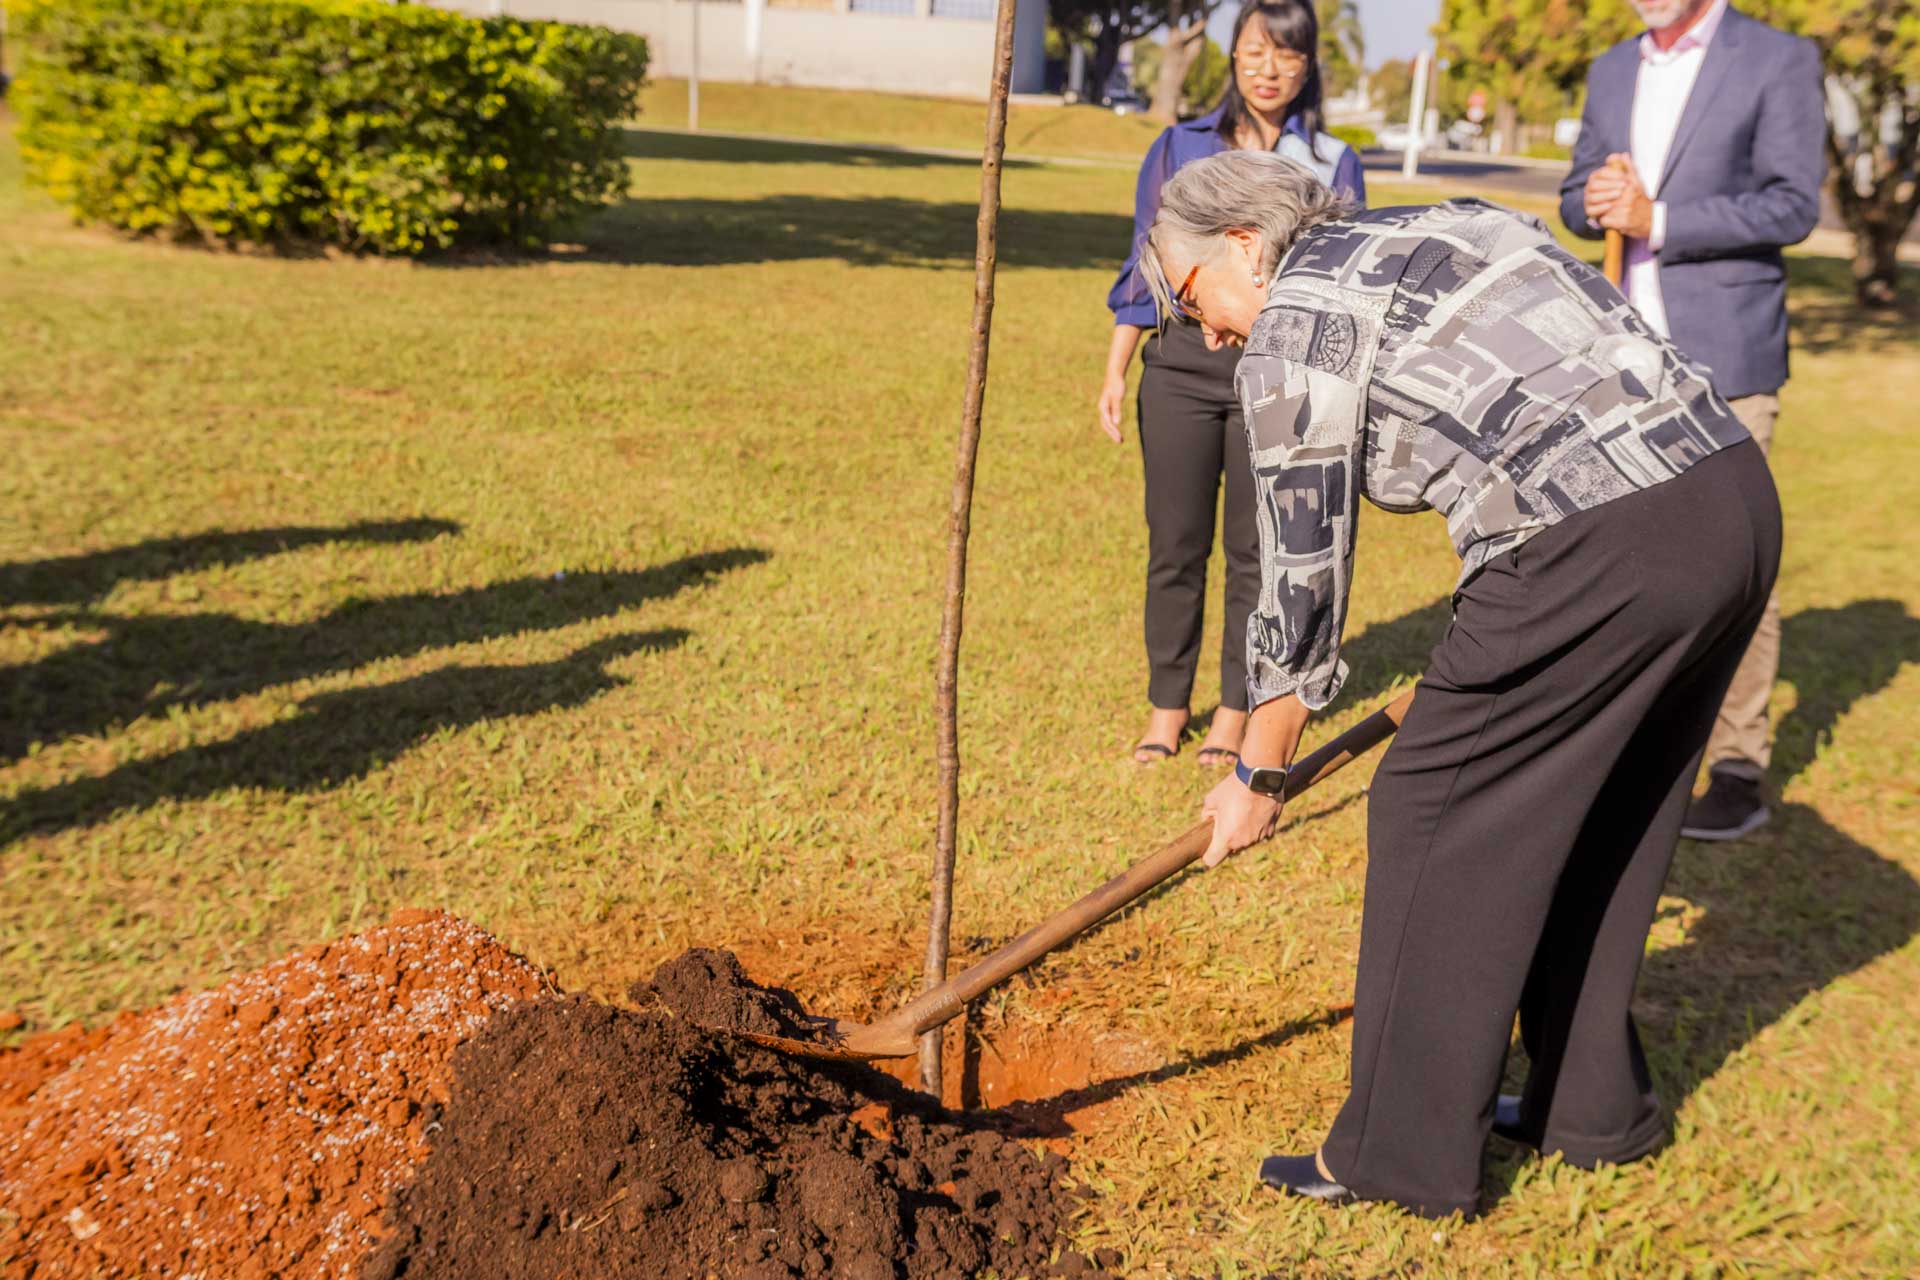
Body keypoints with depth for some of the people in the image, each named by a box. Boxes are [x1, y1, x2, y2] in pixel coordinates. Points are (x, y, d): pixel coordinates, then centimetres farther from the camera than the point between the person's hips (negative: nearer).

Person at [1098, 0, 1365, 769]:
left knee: (1256, 550, 4)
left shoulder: (1333, 163, 7)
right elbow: (1144, 266, 10)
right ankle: (1167, 707, 17)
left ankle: (1234, 712, 17)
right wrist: (1116, 372, 4)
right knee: (1175, 547, 3)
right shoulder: (1179, 149, 9)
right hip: (1182, 365, 1)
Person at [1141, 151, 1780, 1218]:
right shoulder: (1448, 225, 23)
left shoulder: (1297, 324, -1)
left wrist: (1259, 779, 11)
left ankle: (1406, 1154, 16)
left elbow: (1302, 577, -1)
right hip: (1738, 495, 9)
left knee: (1438, 816, 5)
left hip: (1601, 549, -9)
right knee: (1606, 820, 22)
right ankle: (1595, 1106, 37)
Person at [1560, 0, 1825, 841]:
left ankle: (1739, 770, 5)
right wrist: (1596, 204, -5)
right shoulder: (1613, 71, 15)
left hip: (1724, 359, -5)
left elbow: (1793, 204, -9)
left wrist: (1659, 219, -16)